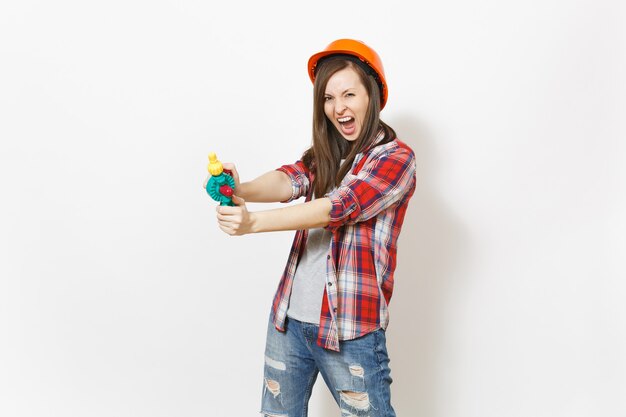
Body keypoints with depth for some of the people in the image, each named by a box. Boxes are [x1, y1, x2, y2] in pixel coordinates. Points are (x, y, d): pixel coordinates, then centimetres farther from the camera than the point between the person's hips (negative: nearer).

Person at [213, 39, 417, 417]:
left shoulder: (396, 157, -7)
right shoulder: (323, 154, 12)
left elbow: (338, 207, -21)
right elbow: (288, 180, -8)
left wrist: (253, 222, -29)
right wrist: (240, 191, -30)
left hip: (351, 330, -6)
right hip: (289, 318, 6)